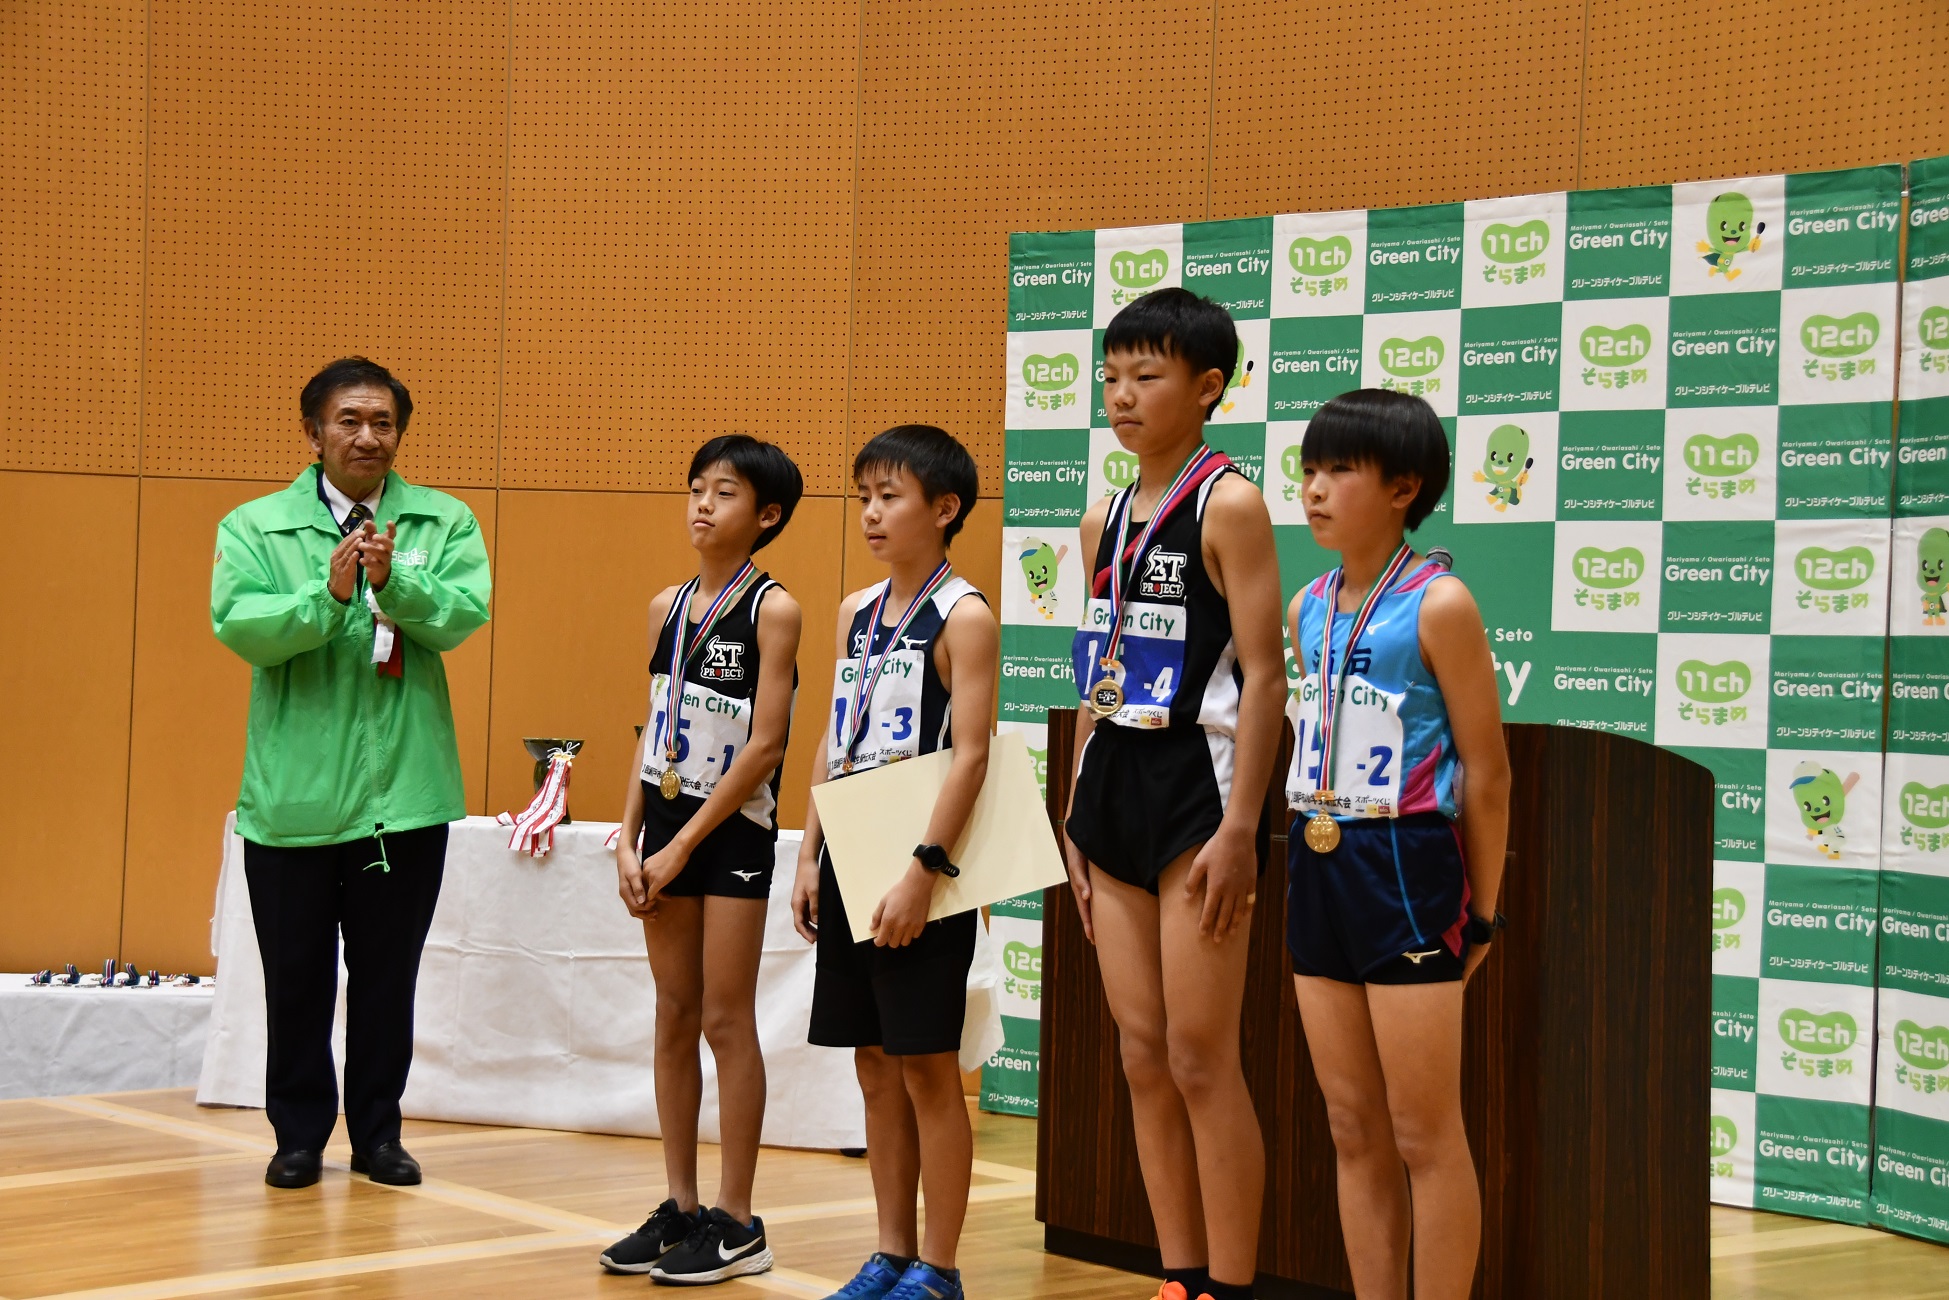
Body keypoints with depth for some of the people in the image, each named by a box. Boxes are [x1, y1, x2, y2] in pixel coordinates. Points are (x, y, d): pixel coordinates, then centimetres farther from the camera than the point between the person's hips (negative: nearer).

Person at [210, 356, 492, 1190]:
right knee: (297, 975, 8)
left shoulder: (444, 524, 5)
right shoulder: (254, 526, 2)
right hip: (293, 796, -1)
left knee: (388, 977, 10)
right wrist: (330, 593, -26)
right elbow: (240, 625, -13)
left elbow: (462, 616, -10)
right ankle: (299, 1136, 21)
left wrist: (392, 580, -26)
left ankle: (377, 1133, 22)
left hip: (406, 790, 1)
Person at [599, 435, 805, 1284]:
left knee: (726, 1019, -2)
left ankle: (736, 1223, 5)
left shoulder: (772, 609, -9)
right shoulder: (667, 606, 9)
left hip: (733, 831, -6)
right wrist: (628, 840, 1)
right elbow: (652, 729, 11)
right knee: (674, 1017, 9)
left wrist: (684, 845, -13)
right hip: (665, 824, 6)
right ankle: (680, 1207, 17)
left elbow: (766, 744, -13)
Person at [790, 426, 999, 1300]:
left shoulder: (963, 618, -9)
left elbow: (970, 755, -15)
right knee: (875, 1067, 11)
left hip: (917, 874, -7)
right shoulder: (855, 612, 12)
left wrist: (923, 873, -19)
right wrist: (811, 856, 9)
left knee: (927, 1070, -1)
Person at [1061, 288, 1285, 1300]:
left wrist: (1240, 828, -18)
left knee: (1200, 1060, -6)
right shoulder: (1103, 522, 14)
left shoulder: (1228, 505, -8)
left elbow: (1263, 676, -12)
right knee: (1143, 1056, 8)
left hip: (1196, 785, -7)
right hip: (1115, 791, 7)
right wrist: (1076, 820, 14)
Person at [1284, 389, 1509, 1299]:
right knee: (1354, 1130, 11)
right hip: (1320, 870, 7)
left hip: (1407, 866, -7)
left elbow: (1485, 770, -8)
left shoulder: (1438, 606, -10)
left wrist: (1480, 911, -6)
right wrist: (1322, 854, 13)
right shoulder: (1308, 609, 10)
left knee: (1424, 1136, -1)